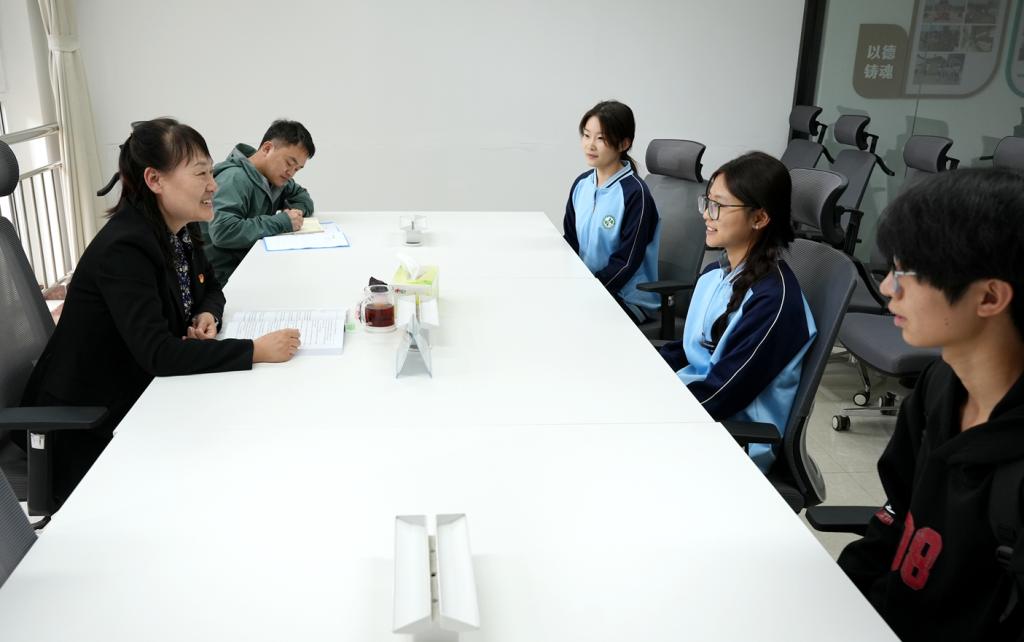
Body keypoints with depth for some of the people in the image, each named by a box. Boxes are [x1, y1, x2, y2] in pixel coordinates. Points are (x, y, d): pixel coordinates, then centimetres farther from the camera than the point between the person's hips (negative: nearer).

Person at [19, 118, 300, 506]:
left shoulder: (179, 230, -1)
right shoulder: (124, 249, -26)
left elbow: (210, 289, 15)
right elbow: (158, 353, -32)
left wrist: (207, 316, -9)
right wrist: (256, 351, -34)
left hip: (143, 394, 7)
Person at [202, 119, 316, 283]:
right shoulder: (235, 179, -19)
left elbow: (302, 196, 21)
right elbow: (222, 231, -31)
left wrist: (296, 210, -3)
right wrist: (281, 223, -25)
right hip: (225, 276, -8)